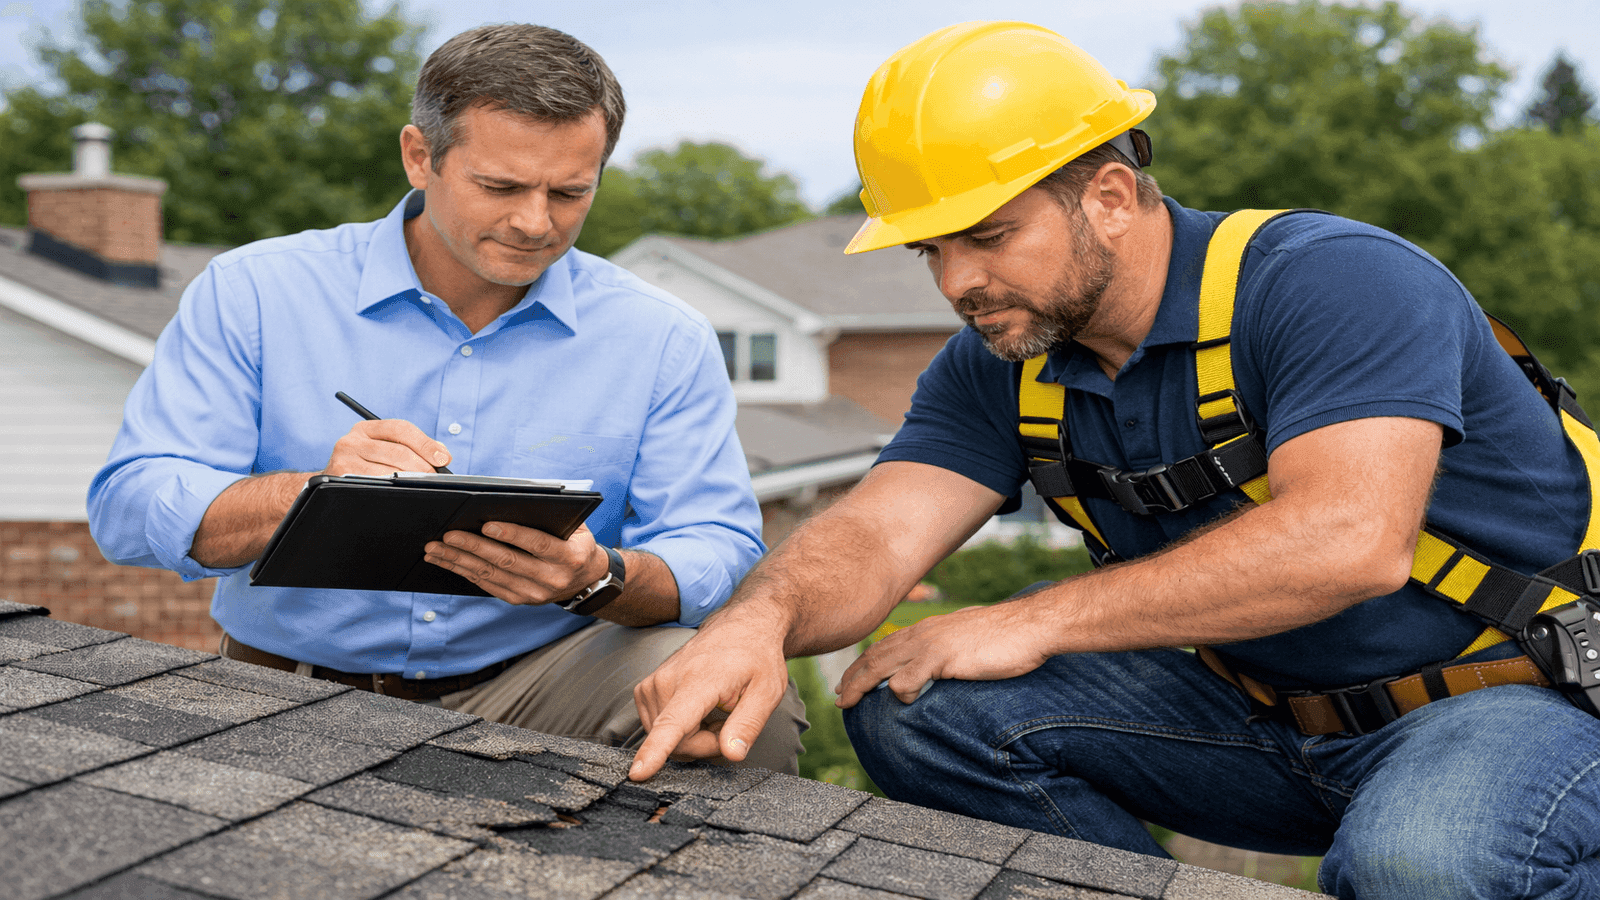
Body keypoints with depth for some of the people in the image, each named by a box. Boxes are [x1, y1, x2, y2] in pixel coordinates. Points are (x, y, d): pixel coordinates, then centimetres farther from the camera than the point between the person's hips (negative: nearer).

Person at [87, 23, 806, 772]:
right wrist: (316, 492, -27)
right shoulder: (253, 293, -1)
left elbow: (718, 554, -3)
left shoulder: (663, 340, 2)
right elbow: (127, 508, -6)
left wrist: (599, 580, -27)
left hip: (527, 689, 0)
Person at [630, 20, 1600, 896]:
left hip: (1519, 692, -5)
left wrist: (1035, 622, -29)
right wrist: (761, 617, -36)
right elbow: (876, 532, -11)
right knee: (913, 705, -12)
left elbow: (1349, 541, -34)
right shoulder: (999, 369, 0)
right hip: (1264, 714, 6)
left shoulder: (1341, 282, -20)